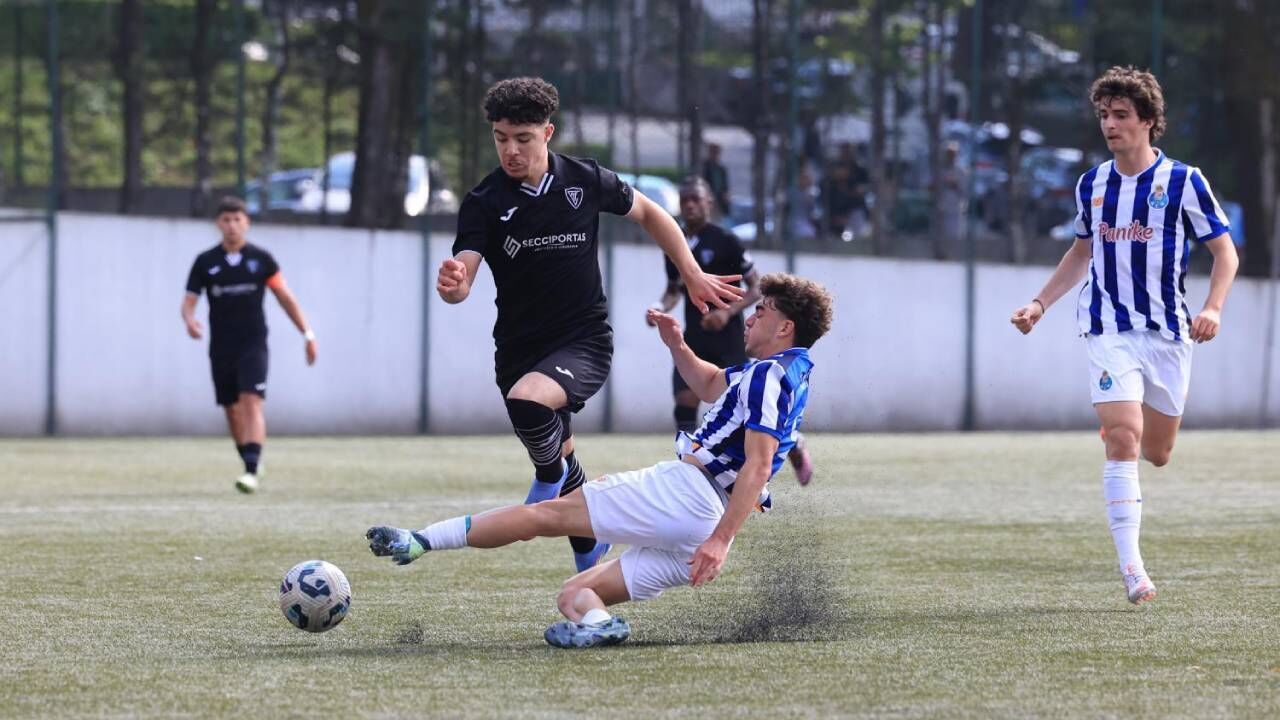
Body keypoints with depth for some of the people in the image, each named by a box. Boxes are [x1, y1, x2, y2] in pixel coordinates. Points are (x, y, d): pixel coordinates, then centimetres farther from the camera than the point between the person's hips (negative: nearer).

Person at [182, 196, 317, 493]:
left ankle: (251, 471, -25)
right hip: (221, 348, 3)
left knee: (251, 404, -17)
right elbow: (189, 301, 4)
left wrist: (307, 333, 6)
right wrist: (190, 320, -19)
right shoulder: (205, 262, 5)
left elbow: (285, 297, 8)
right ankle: (252, 464, 26)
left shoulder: (261, 259, 2)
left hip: (253, 345, -3)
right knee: (232, 410, 8)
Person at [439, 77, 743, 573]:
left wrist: (692, 275, 14)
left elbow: (646, 213, 15)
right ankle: (590, 566, 30)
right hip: (519, 348, 2)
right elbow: (462, 282, -18)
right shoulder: (483, 203, -7)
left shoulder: (585, 180, -4)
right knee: (563, 463, 9)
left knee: (527, 401, -34)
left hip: (585, 342, -2)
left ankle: (551, 473, -4)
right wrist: (451, 284, -43)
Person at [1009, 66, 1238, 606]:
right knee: (1123, 440, -17)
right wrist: (1040, 304, 15)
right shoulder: (1091, 185, 6)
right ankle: (1131, 565, -18)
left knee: (1156, 453, 8)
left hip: (1168, 332, 0)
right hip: (1109, 328, 0)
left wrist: (1213, 308, -15)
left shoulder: (1183, 181, -4)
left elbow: (1224, 252, 1)